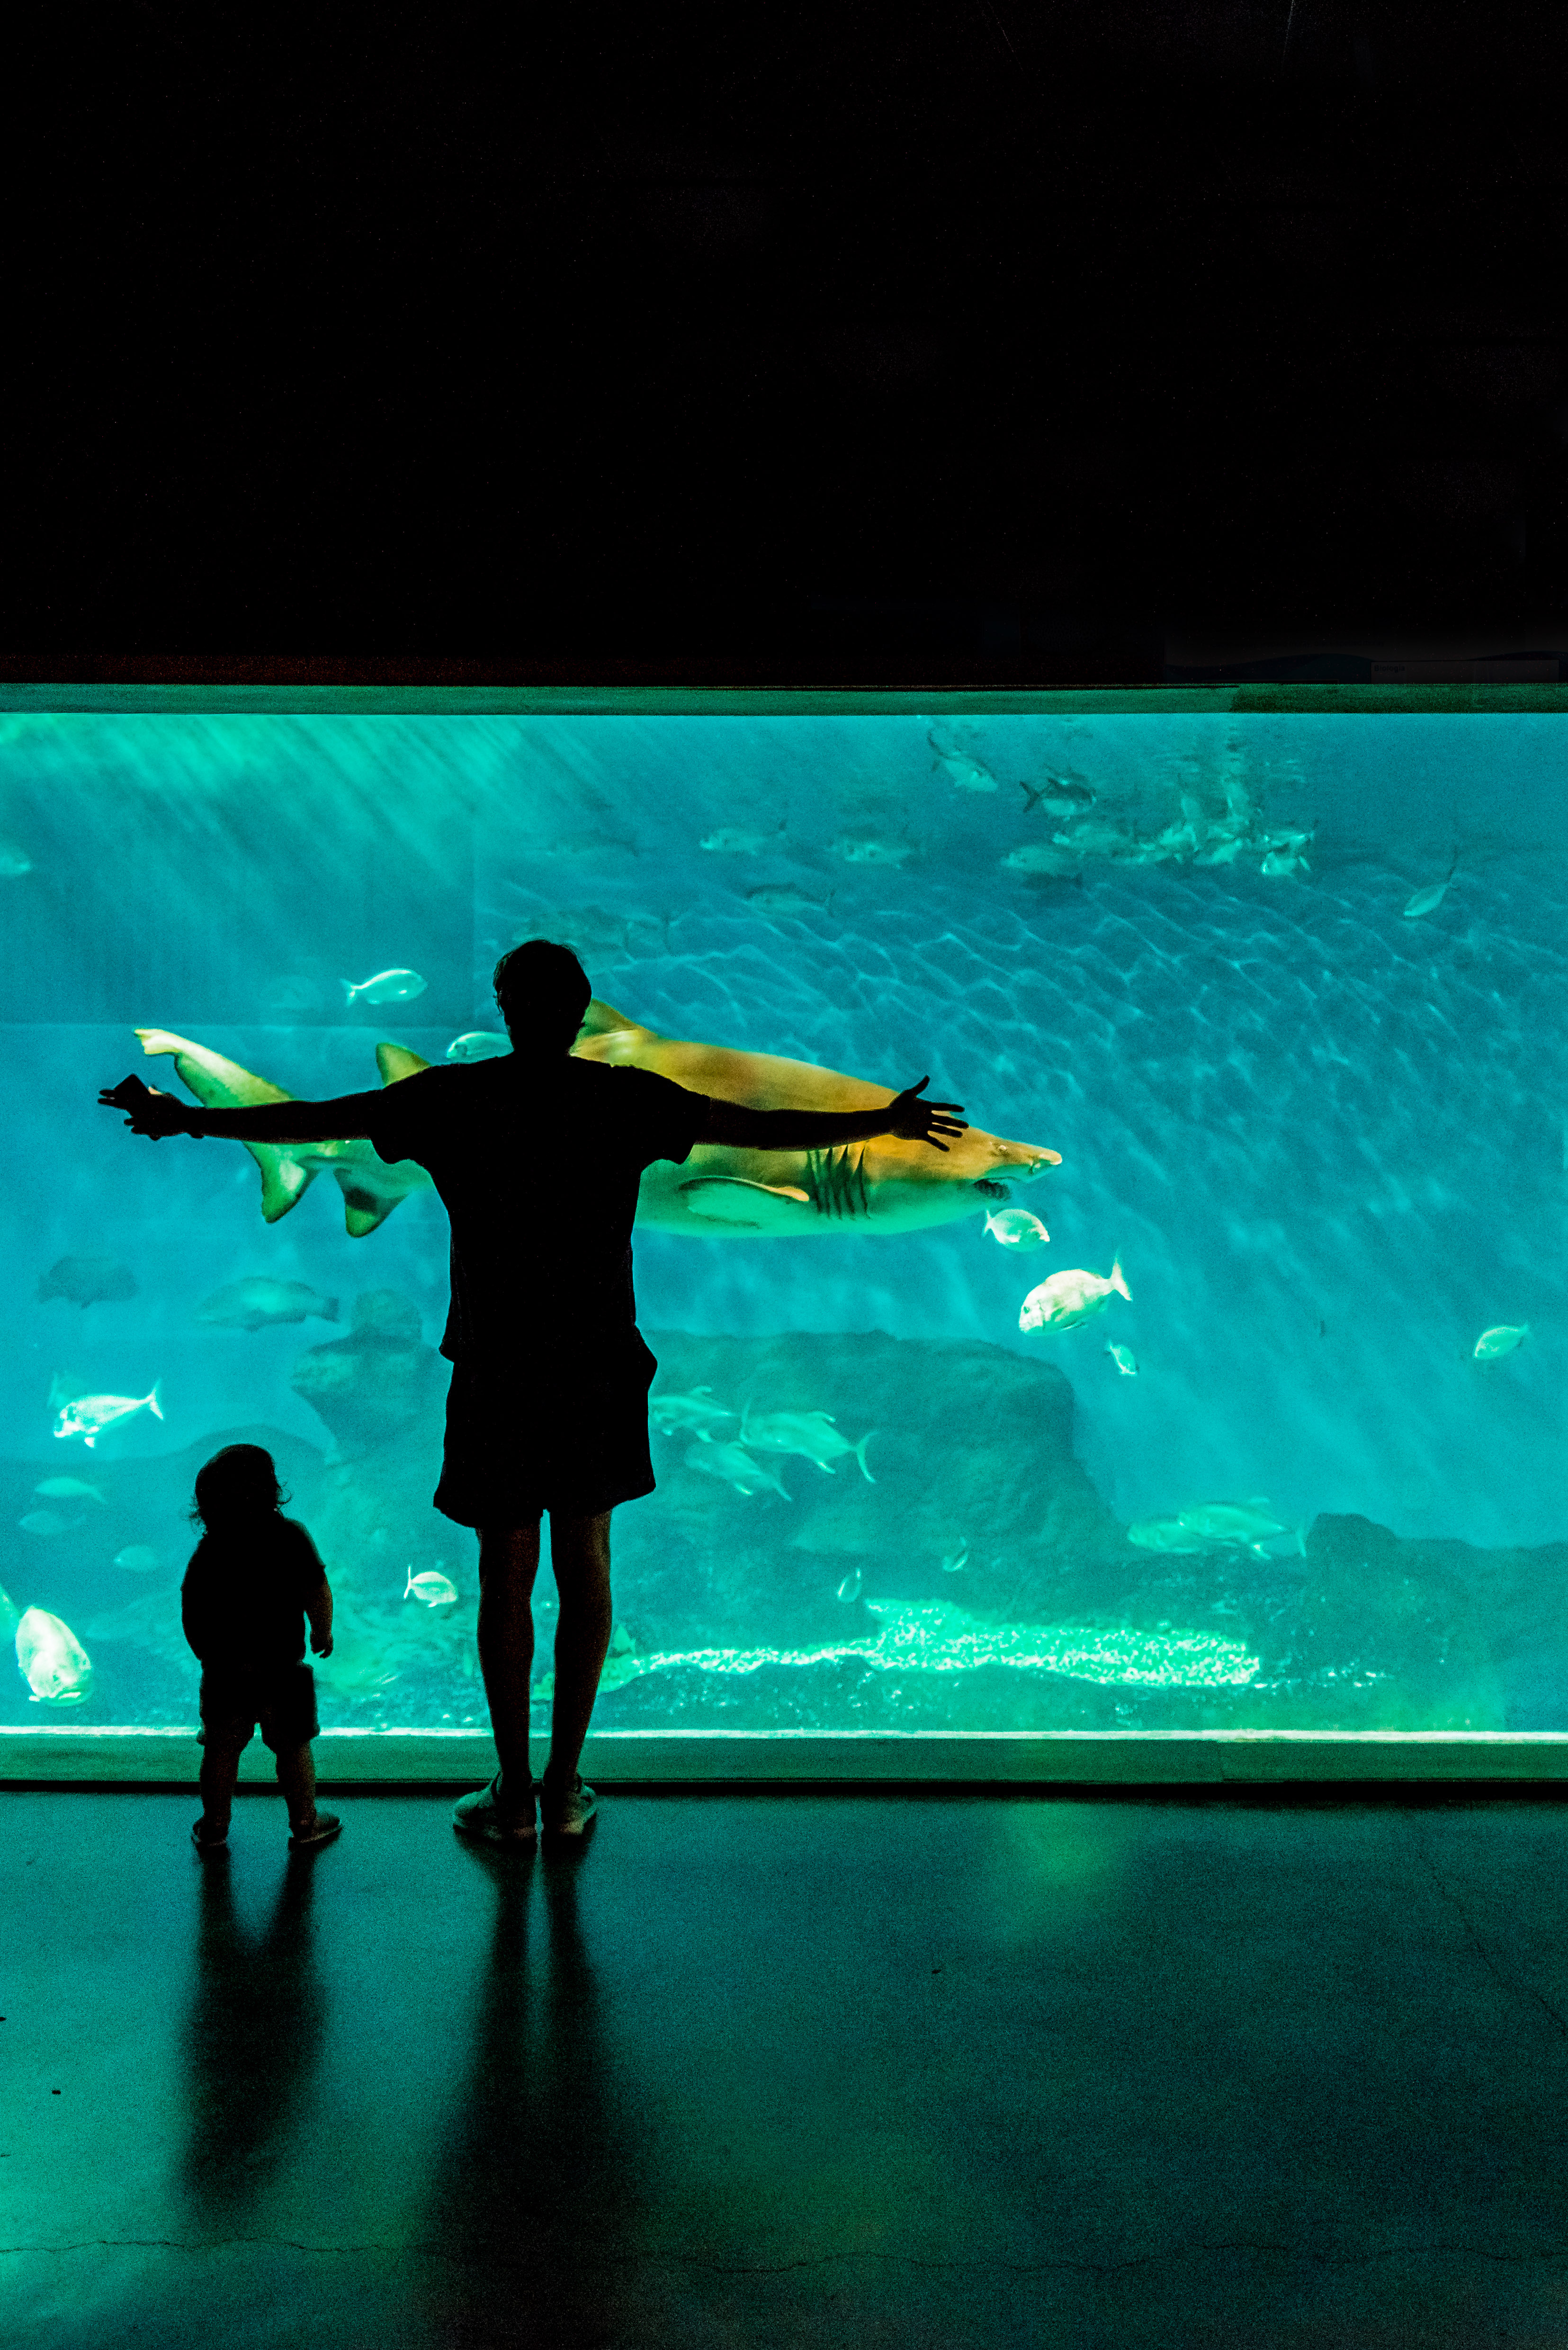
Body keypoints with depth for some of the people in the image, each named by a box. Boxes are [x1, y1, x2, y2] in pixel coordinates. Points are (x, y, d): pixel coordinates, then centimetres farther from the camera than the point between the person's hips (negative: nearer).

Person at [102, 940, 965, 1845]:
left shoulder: (455, 1099, -5)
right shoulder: (627, 1099, -2)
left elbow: (309, 1119, 2)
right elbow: (765, 1129, 2)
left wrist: (186, 1119, 16)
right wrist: (887, 1123, 15)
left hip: (497, 1370, -1)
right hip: (600, 1365, 1)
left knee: (506, 1573, 8)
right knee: (587, 1566, 12)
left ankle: (514, 1793, 15)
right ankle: (566, 1787, 18)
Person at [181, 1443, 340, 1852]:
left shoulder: (206, 1553, -8)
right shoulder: (290, 1538, -16)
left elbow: (191, 1620, -2)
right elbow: (318, 1594, -12)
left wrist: (210, 1657, 14)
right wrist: (323, 1633, 7)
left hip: (224, 1675, 2)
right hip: (281, 1672, -2)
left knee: (221, 1751, 17)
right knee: (293, 1750, 15)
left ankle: (213, 1828, 30)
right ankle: (305, 1824, 27)